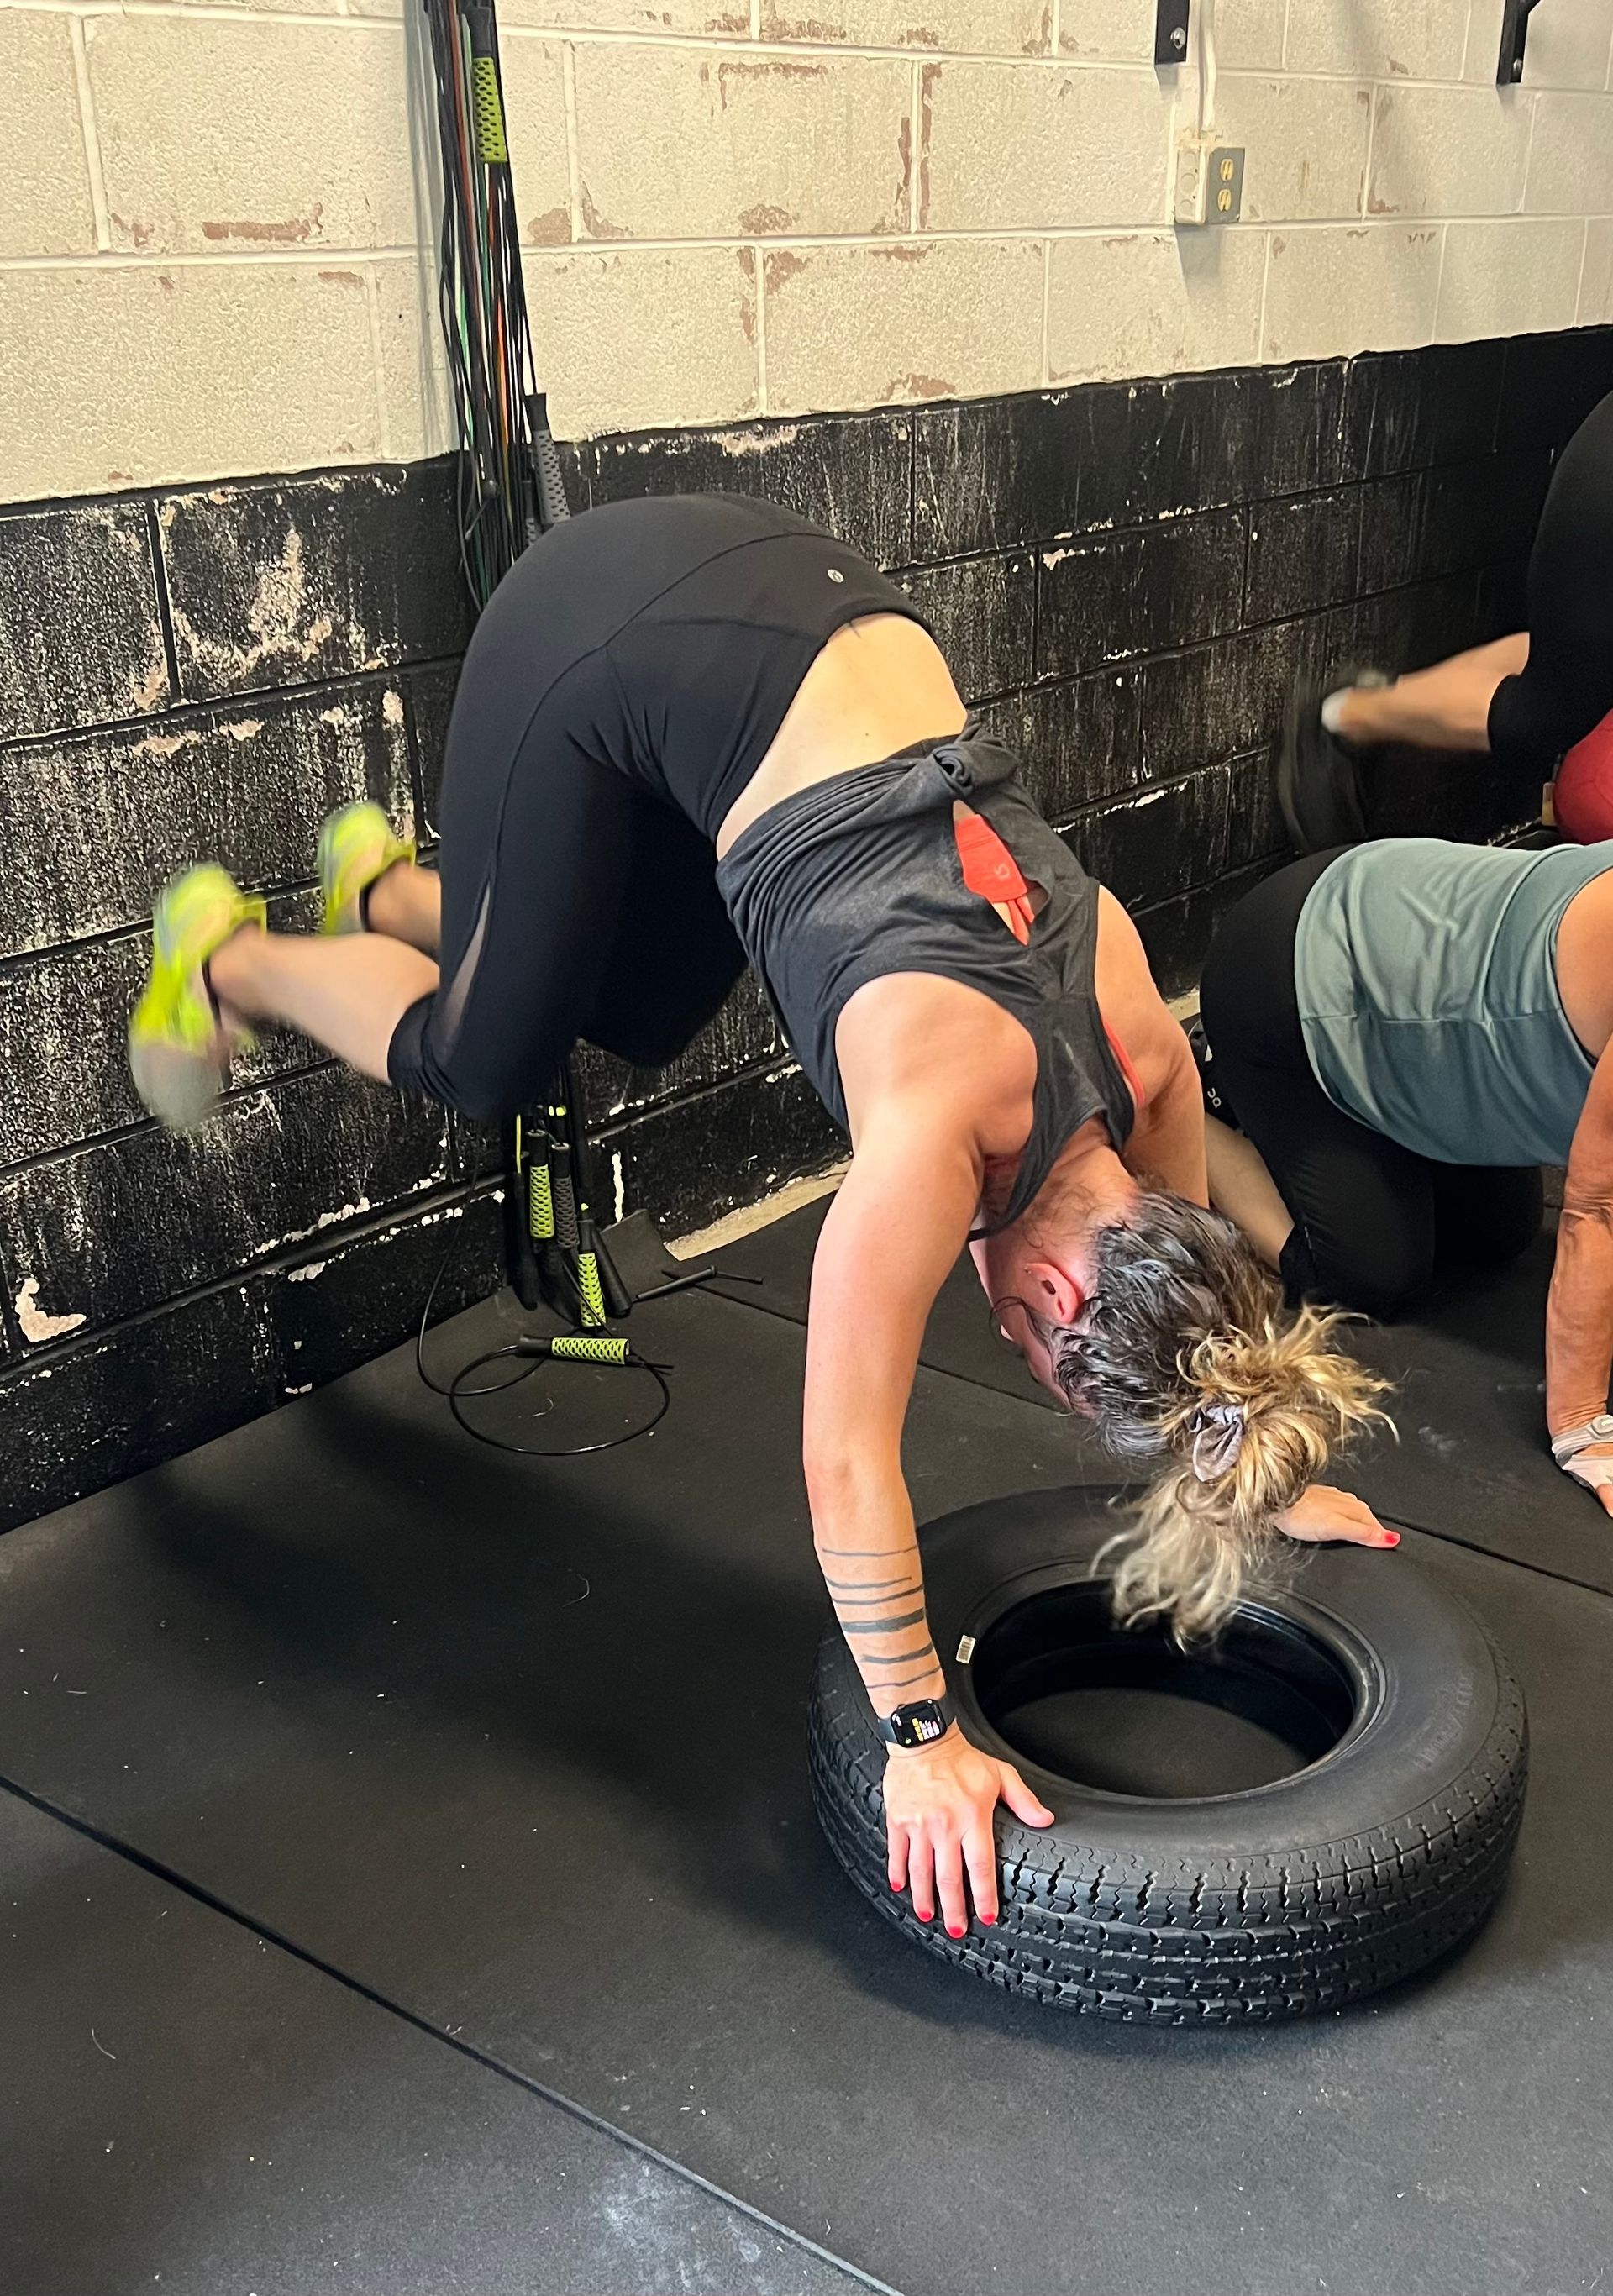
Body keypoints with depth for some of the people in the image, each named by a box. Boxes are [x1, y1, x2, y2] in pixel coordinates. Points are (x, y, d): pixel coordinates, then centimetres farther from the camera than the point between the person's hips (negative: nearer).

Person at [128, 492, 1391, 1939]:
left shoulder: (1152, 1058, -9)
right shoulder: (944, 1121, -29)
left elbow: (1185, 1278, 12)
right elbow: (848, 1465, -23)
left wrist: (1263, 1480, 23)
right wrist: (922, 1738, -15)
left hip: (807, 611, 6)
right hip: (609, 645, -6)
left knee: (639, 1026, 20)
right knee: (482, 1061, 7)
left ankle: (391, 894, 44)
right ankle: (229, 963, 33)